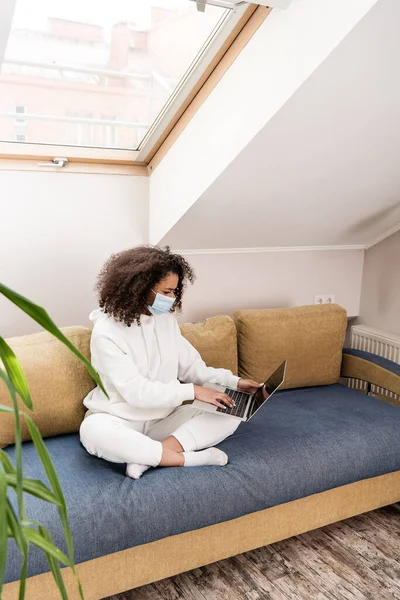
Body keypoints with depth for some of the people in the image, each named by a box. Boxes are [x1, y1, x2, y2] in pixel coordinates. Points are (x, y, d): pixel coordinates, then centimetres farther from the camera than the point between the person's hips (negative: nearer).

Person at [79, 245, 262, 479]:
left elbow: (190, 366, 7)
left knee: (231, 413, -12)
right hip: (120, 420, -5)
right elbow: (135, 392, -23)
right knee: (93, 431, -40)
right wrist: (192, 391, -24)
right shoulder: (106, 332, -19)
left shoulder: (166, 319, 1)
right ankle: (189, 458, -29)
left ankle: (146, 457, -25)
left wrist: (233, 381, -5)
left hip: (163, 417, 6)